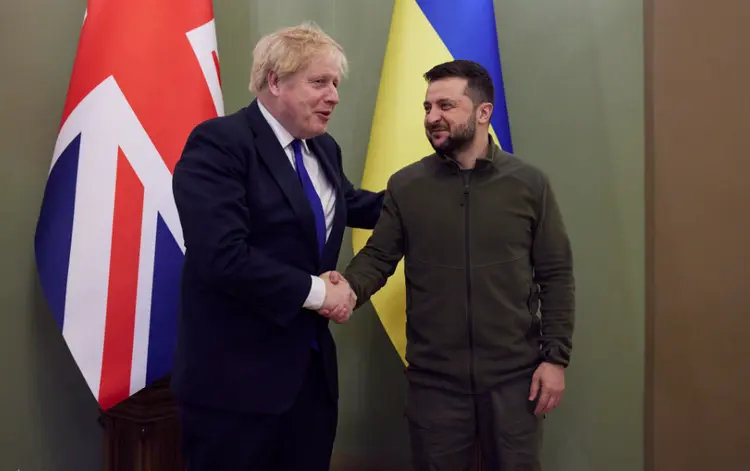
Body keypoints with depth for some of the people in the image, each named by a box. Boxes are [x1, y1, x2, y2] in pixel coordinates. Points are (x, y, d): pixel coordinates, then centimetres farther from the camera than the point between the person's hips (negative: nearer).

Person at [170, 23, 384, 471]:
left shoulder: (324, 148, 9)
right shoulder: (219, 142, -17)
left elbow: (350, 205, 27)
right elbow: (223, 256, -27)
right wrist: (316, 293, -18)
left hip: (312, 363, 8)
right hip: (237, 373, -7)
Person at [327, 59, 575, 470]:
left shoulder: (529, 184, -2)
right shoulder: (405, 185, -2)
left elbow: (556, 275, 0)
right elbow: (377, 256, -2)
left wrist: (556, 356, -4)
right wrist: (349, 287, -24)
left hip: (515, 377, 0)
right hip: (433, 379, 1)